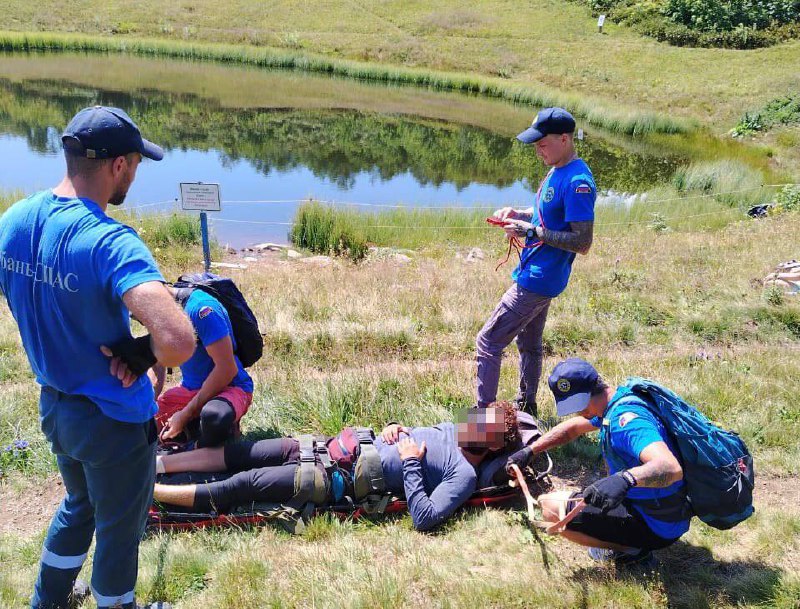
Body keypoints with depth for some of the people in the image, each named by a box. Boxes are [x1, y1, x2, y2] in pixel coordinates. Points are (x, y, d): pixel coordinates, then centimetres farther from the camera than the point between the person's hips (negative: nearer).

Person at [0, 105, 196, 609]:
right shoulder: (110, 242, -30)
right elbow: (179, 342, -43)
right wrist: (144, 354, -21)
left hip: (53, 405, 8)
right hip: (114, 418, -7)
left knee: (79, 505, 32)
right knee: (120, 530, 18)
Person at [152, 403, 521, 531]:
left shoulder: (464, 475, -12)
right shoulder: (453, 430, 13)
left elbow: (424, 519, -25)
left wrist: (411, 463, -20)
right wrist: (393, 428, 4)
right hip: (341, 447, 8)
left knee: (243, 484, -12)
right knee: (244, 453, 1)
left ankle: (146, 493, -4)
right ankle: (156, 464, 10)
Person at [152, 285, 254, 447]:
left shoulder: (200, 307, -25)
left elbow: (227, 369, -26)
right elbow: (157, 370, 8)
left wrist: (186, 414, -21)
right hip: (189, 388, 8)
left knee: (214, 418, -40)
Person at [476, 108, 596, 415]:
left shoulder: (578, 182, -22)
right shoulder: (557, 171, 8)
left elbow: (583, 243, -24)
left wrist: (530, 231, -24)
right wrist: (517, 214, 3)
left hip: (538, 282, -10)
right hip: (535, 275, 10)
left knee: (488, 341, -5)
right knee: (529, 343, 22)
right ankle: (526, 406, 38)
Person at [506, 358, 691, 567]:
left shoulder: (627, 419, -27)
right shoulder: (612, 405, 5)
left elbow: (672, 468, -41)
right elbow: (572, 428, 20)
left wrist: (626, 478, -57)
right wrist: (529, 450, 14)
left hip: (655, 526, -10)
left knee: (550, 506, -15)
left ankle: (632, 549, -5)